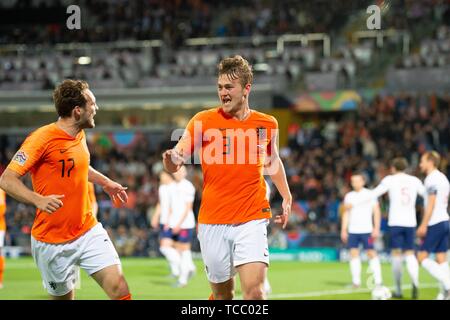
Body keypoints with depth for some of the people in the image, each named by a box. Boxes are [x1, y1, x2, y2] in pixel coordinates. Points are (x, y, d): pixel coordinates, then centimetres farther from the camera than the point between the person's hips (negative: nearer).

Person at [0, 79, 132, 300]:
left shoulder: (80, 135, 8)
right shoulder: (42, 138, -16)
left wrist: (105, 182, 29)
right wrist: (39, 200, -34)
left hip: (89, 231, 6)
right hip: (53, 241, -5)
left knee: (119, 288, -12)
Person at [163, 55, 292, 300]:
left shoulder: (267, 124, 5)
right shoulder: (204, 121, -3)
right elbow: (176, 161, -11)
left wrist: (286, 196, 21)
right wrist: (171, 160, -33)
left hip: (251, 220, 0)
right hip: (212, 223, 0)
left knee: (254, 291, -16)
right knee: (222, 294, 9)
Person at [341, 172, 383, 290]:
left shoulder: (370, 194, 1)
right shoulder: (349, 196, 12)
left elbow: (376, 212, 0)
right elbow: (346, 214, 15)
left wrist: (376, 228, -8)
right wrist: (343, 230, 8)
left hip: (366, 230, -4)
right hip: (353, 231, 4)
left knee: (371, 253, -6)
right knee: (354, 253, -3)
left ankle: (378, 280, -3)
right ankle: (356, 281, 0)